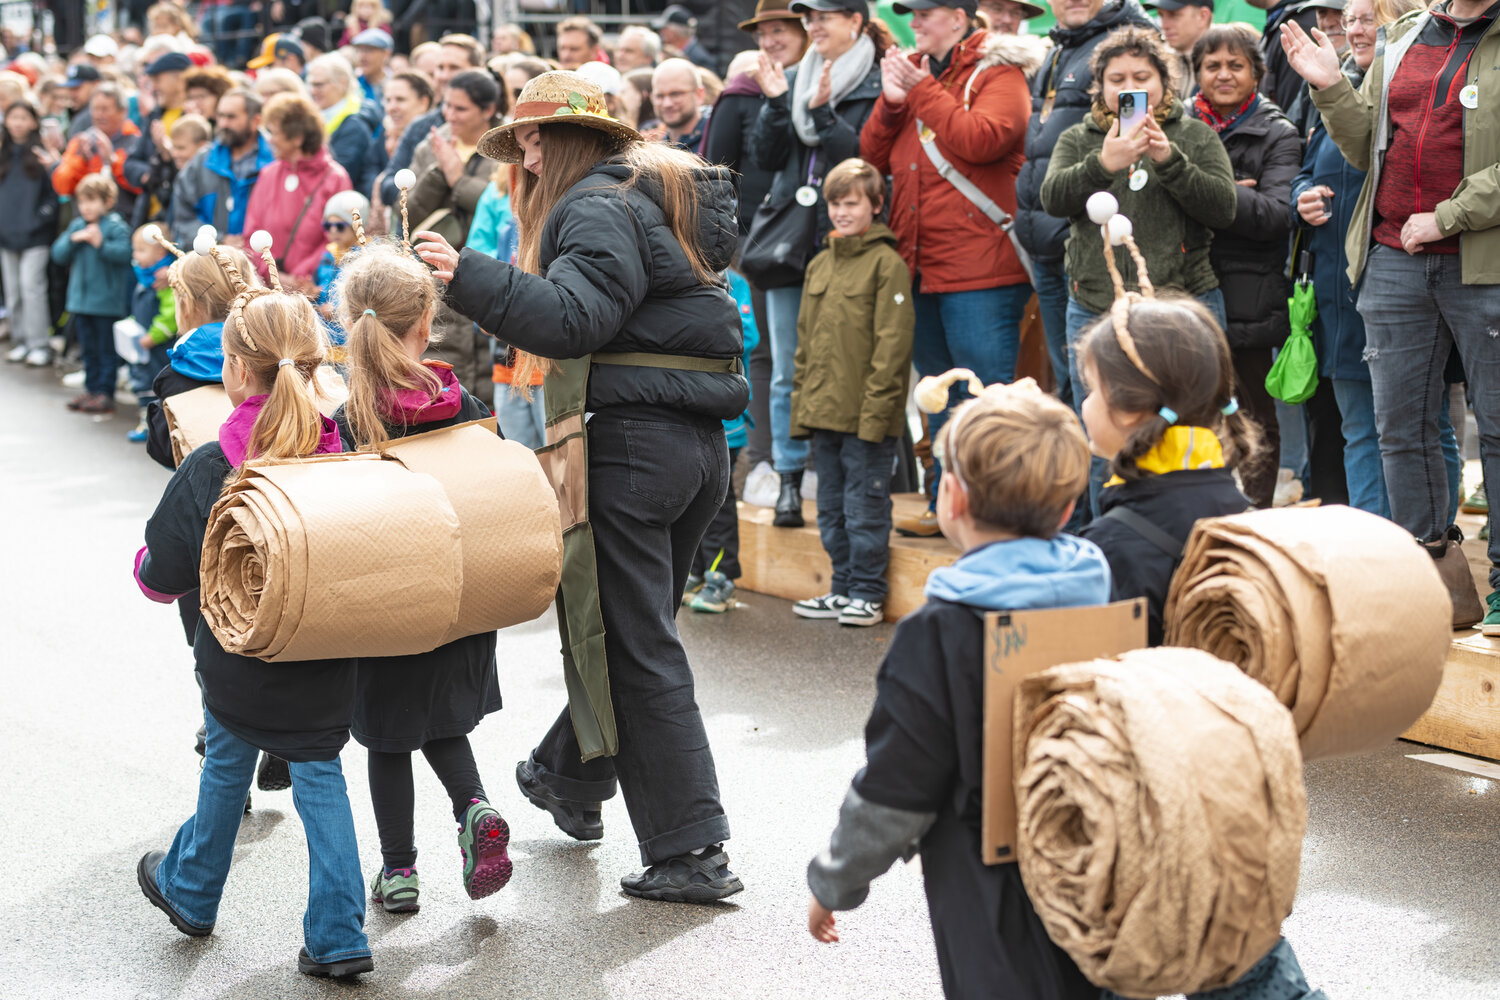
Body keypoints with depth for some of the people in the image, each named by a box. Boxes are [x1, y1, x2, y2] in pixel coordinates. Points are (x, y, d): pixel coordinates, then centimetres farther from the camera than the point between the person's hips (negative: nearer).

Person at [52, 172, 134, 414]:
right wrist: (73, 239, -7)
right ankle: (91, 389, 22)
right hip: (81, 300, 7)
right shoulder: (76, 226, 10)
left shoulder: (116, 226, -10)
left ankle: (105, 392, 3)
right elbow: (58, 254, 9)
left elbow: (124, 253, -22)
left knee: (107, 349, 0)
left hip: (106, 301, -7)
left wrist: (101, 244, -31)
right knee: (89, 349, 15)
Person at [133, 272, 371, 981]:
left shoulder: (208, 470, -18)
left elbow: (162, 577, -9)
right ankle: (337, 937, 9)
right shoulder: (344, 457, -12)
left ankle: (191, 893, 43)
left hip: (238, 659, -1)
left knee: (226, 767, 20)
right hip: (325, 660, 1)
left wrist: (144, 562, 13)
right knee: (319, 775, 12)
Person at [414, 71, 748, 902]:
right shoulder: (664, 196, 20)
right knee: (630, 631, 22)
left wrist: (469, 277, -31)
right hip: (699, 443, 10)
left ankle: (691, 852, -3)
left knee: (636, 649, -5)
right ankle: (570, 778, 41)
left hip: (627, 445, -10)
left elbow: (572, 317, -25)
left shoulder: (599, 207, -10)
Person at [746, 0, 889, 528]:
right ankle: (790, 480, 13)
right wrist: (776, 103, -6)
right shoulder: (792, 79, 14)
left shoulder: (878, 87, -3)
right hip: (790, 242, 5)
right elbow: (764, 157, 8)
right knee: (787, 373, 6)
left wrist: (822, 112, -19)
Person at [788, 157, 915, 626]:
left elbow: (893, 342, -13)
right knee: (832, 508, 14)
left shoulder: (887, 264, -8)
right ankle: (843, 588, 23)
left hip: (867, 417, -7)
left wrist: (876, 406, -17)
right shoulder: (818, 266, 15)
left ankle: (867, 594, 8)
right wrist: (801, 402, 13)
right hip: (823, 413, 7)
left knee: (864, 508, -1)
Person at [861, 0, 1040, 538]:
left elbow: (982, 138, -21)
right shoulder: (914, 72, 17)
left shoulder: (998, 73, -4)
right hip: (921, 268, 8)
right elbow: (874, 156, 13)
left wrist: (923, 91, -14)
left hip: (980, 268, -8)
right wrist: (892, 102, -3)